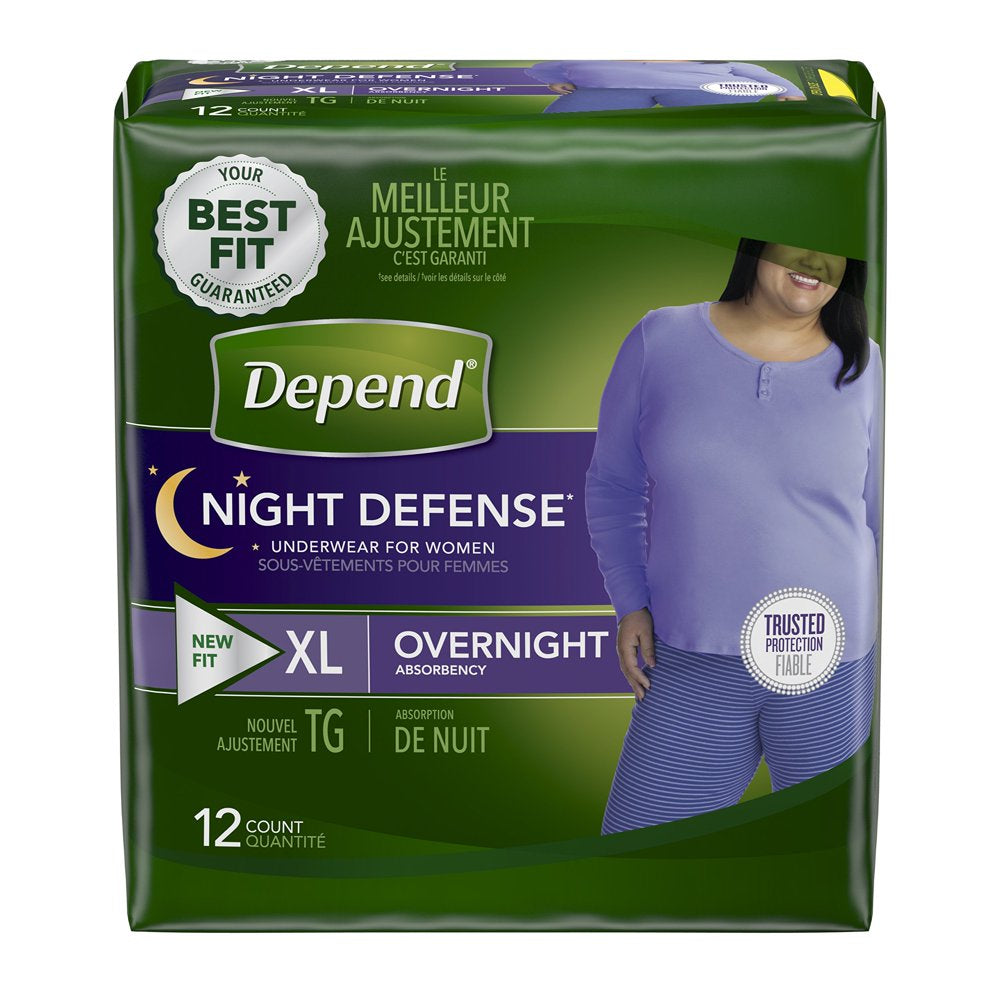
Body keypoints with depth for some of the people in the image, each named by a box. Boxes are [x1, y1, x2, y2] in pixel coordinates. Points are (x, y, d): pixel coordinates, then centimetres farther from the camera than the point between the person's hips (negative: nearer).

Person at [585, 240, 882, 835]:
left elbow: (882, 517, 9)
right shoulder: (660, 340, -1)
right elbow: (613, 485, 8)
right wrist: (630, 602, -2)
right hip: (690, 668, 1)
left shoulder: (864, 368, 0)